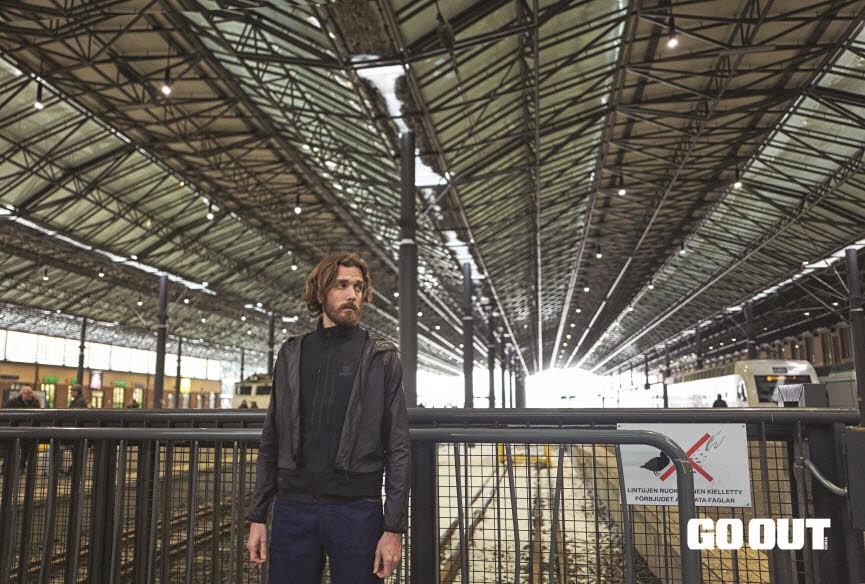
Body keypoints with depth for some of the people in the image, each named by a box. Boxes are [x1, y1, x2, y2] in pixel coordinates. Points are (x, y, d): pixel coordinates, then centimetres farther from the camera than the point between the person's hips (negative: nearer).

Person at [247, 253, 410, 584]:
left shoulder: (382, 358, 1)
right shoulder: (291, 355, 9)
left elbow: (397, 449, -3)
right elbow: (271, 442, 10)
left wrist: (394, 528, -9)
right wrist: (258, 517, 6)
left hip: (357, 509, -2)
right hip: (293, 508, 3)